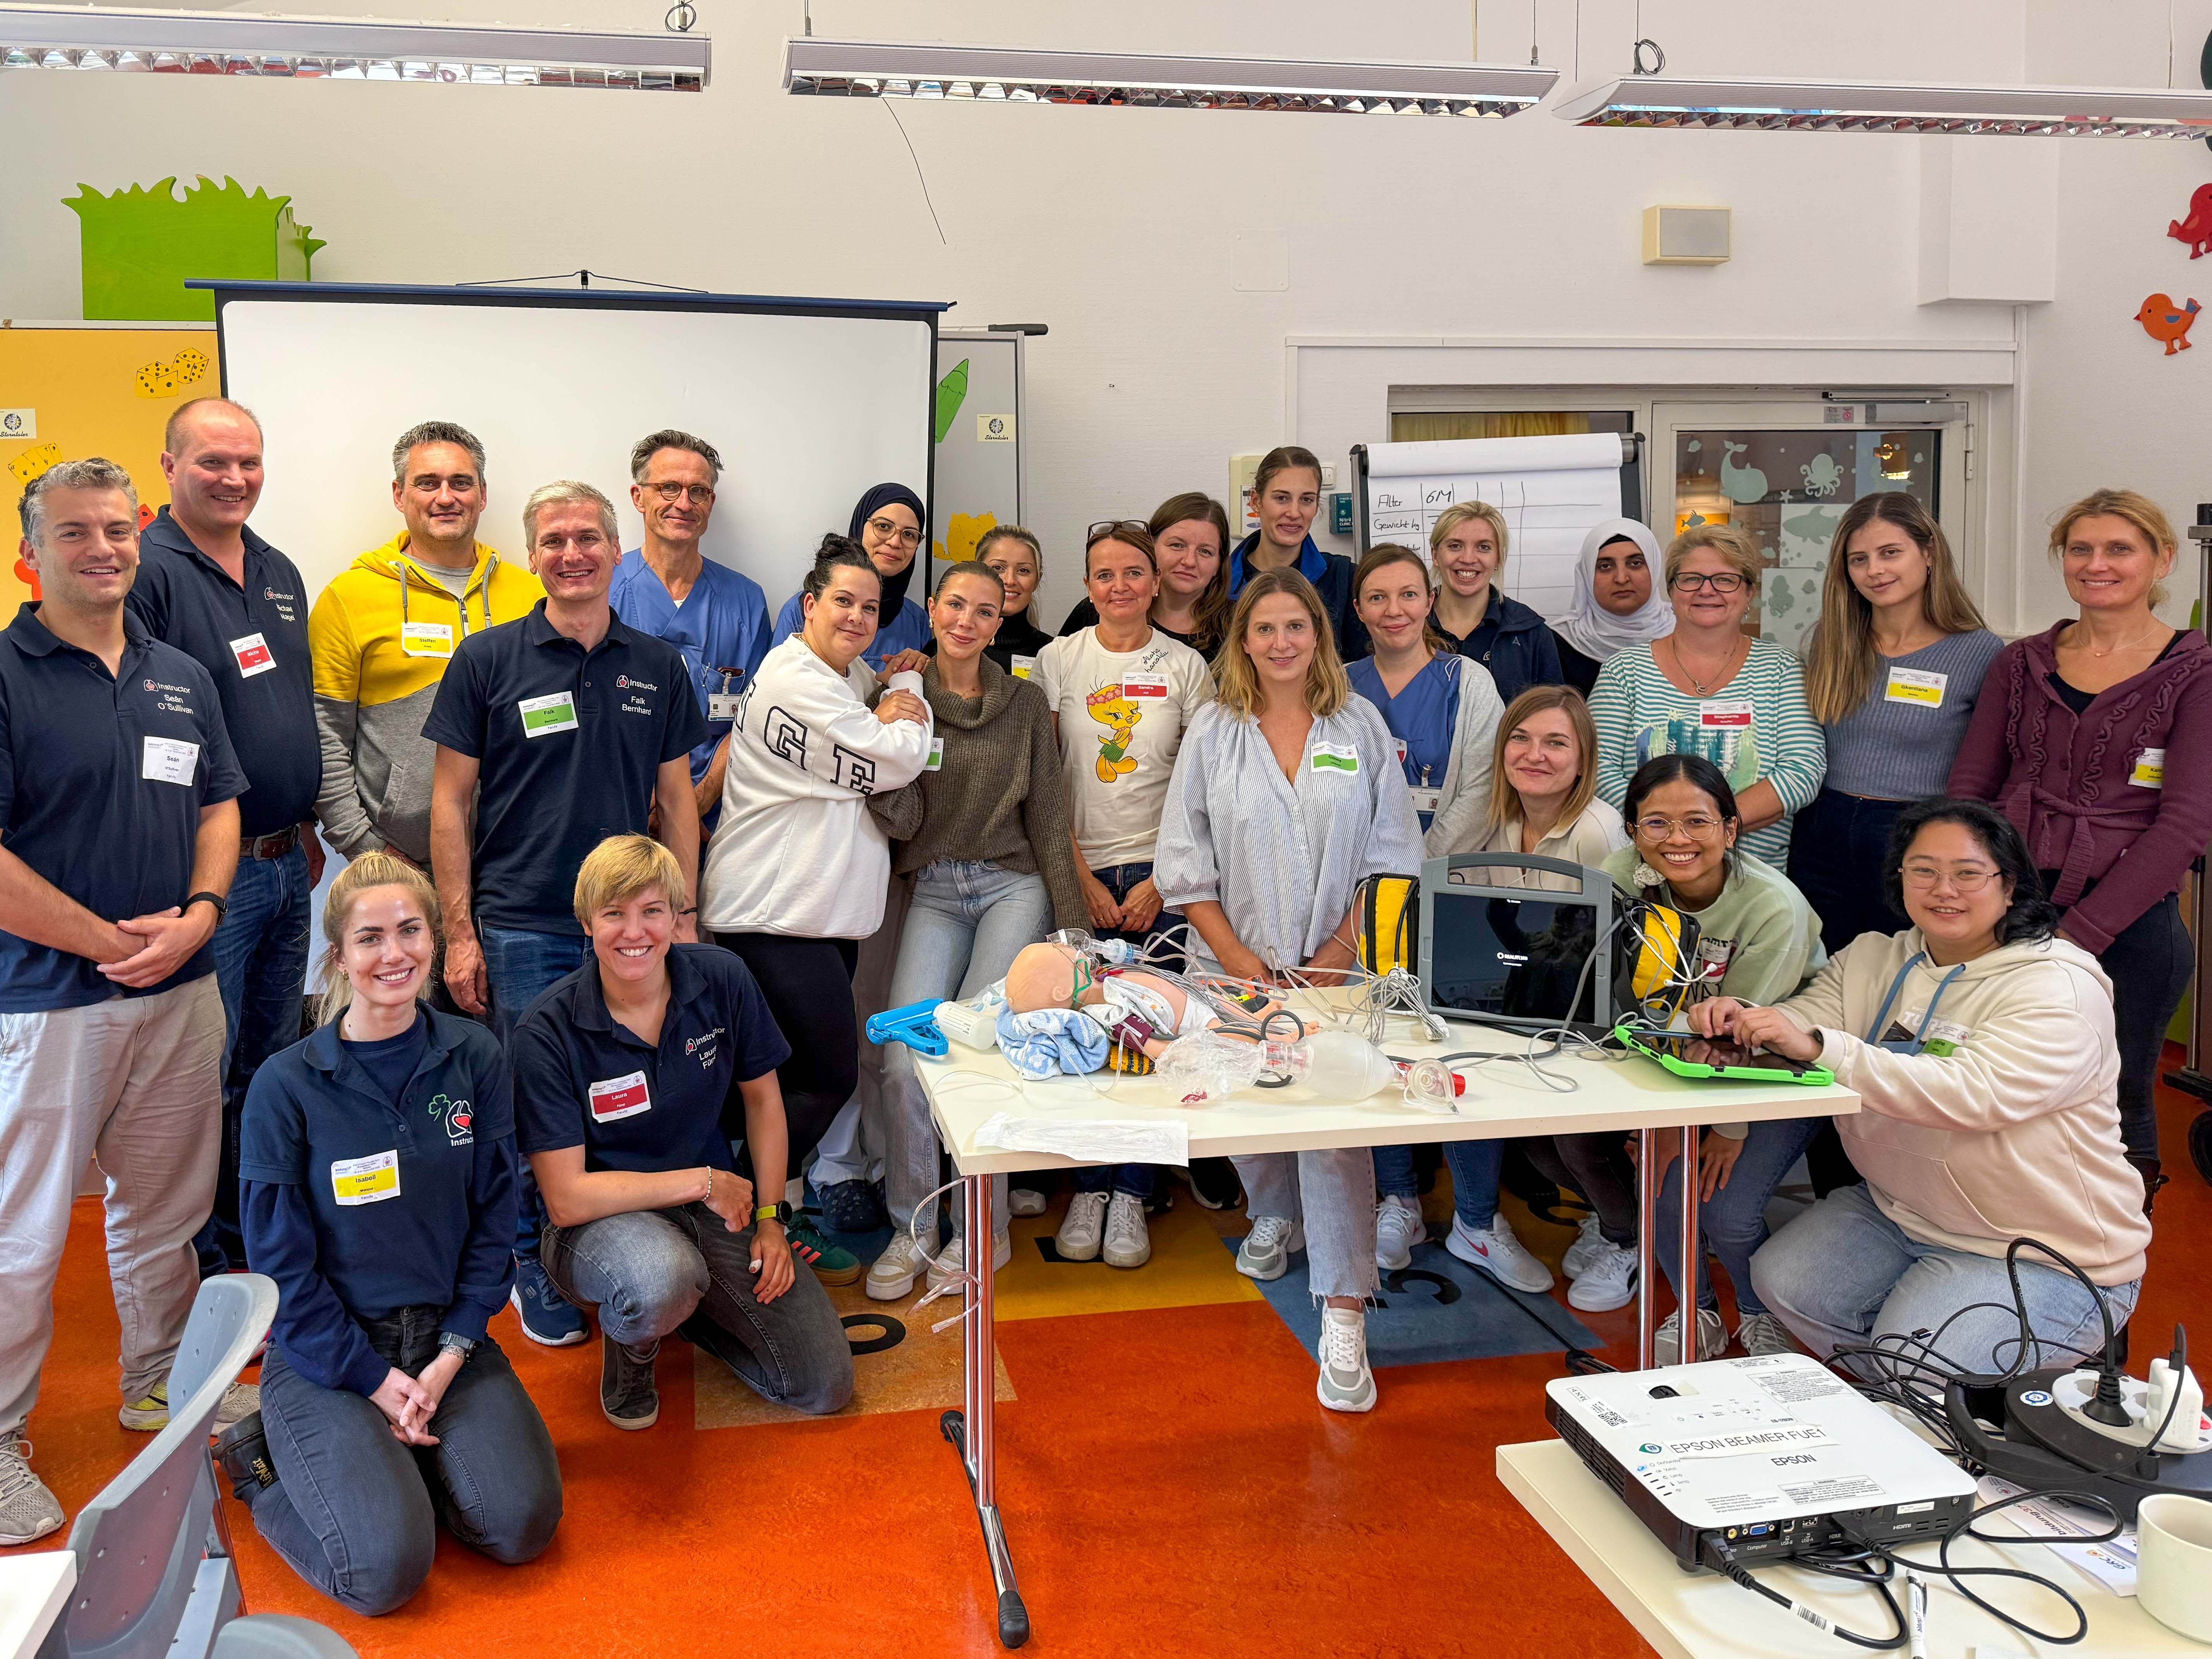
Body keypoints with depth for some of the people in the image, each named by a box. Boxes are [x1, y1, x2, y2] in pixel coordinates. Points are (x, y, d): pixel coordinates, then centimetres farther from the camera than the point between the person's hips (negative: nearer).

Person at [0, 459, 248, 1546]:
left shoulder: (183, 678, 10)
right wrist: (111, 940, -14)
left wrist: (199, 915, -4)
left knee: (167, 1212, 17)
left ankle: (161, 1384, 34)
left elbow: (220, 806, 13)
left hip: (183, 995, 6)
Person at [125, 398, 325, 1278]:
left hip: (286, 866, 8)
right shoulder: (145, 571, -13)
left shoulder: (280, 573, 12)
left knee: (273, 1064, 17)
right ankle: (204, 1267, 16)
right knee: (205, 1079, 2)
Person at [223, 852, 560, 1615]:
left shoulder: (475, 1057, -2)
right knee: (388, 1567, -20)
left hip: (447, 1336, 3)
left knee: (524, 1524, -17)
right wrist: (376, 1381, -10)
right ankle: (267, 1459, 10)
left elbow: (494, 1219, 1)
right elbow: (283, 1266, -6)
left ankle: (384, 1456, 11)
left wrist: (452, 1356, -8)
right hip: (325, 1351, -3)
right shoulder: (286, 1086, -10)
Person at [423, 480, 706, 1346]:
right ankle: (533, 1262, 24)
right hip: (520, 927, -2)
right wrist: (459, 932, -5)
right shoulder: (488, 660, 0)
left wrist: (683, 918, 8)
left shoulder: (658, 666, 8)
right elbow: (450, 800, 0)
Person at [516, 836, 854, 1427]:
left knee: (826, 1387, -6)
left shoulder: (722, 979, -9)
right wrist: (703, 1181, -18)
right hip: (604, 1219, -3)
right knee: (660, 1282, -41)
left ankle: (683, 1308, 20)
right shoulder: (548, 1031, -19)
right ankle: (631, 1341, -1)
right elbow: (567, 1199, -19)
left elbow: (762, 1098, 7)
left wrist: (770, 1216, 0)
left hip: (724, 1203, 4)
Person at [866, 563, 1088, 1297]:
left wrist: (1072, 925, 3)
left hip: (1014, 885, -1)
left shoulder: (1025, 703, 7)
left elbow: (1048, 817, 8)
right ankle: (913, 1228, 7)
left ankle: (986, 1230, 2)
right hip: (933, 893, 1)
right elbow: (899, 821, -2)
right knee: (903, 1063, -14)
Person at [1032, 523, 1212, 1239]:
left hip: (1160, 873, 0)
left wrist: (1158, 883, -5)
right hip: (1077, 873, 0)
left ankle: (1131, 1191, 7)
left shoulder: (1185, 667, 5)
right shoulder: (1059, 661, 4)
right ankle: (1090, 1188, 8)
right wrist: (1085, 882, -5)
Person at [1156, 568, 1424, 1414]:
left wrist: (1341, 950, -6)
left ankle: (1344, 1320, -8)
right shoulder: (1214, 732, 3)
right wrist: (1238, 958, -7)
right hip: (1242, 969, 1)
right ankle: (1275, 1216, 43)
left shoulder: (1360, 724, 4)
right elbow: (1187, 862, 1)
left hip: (1339, 967, -1)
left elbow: (1390, 852, 4)